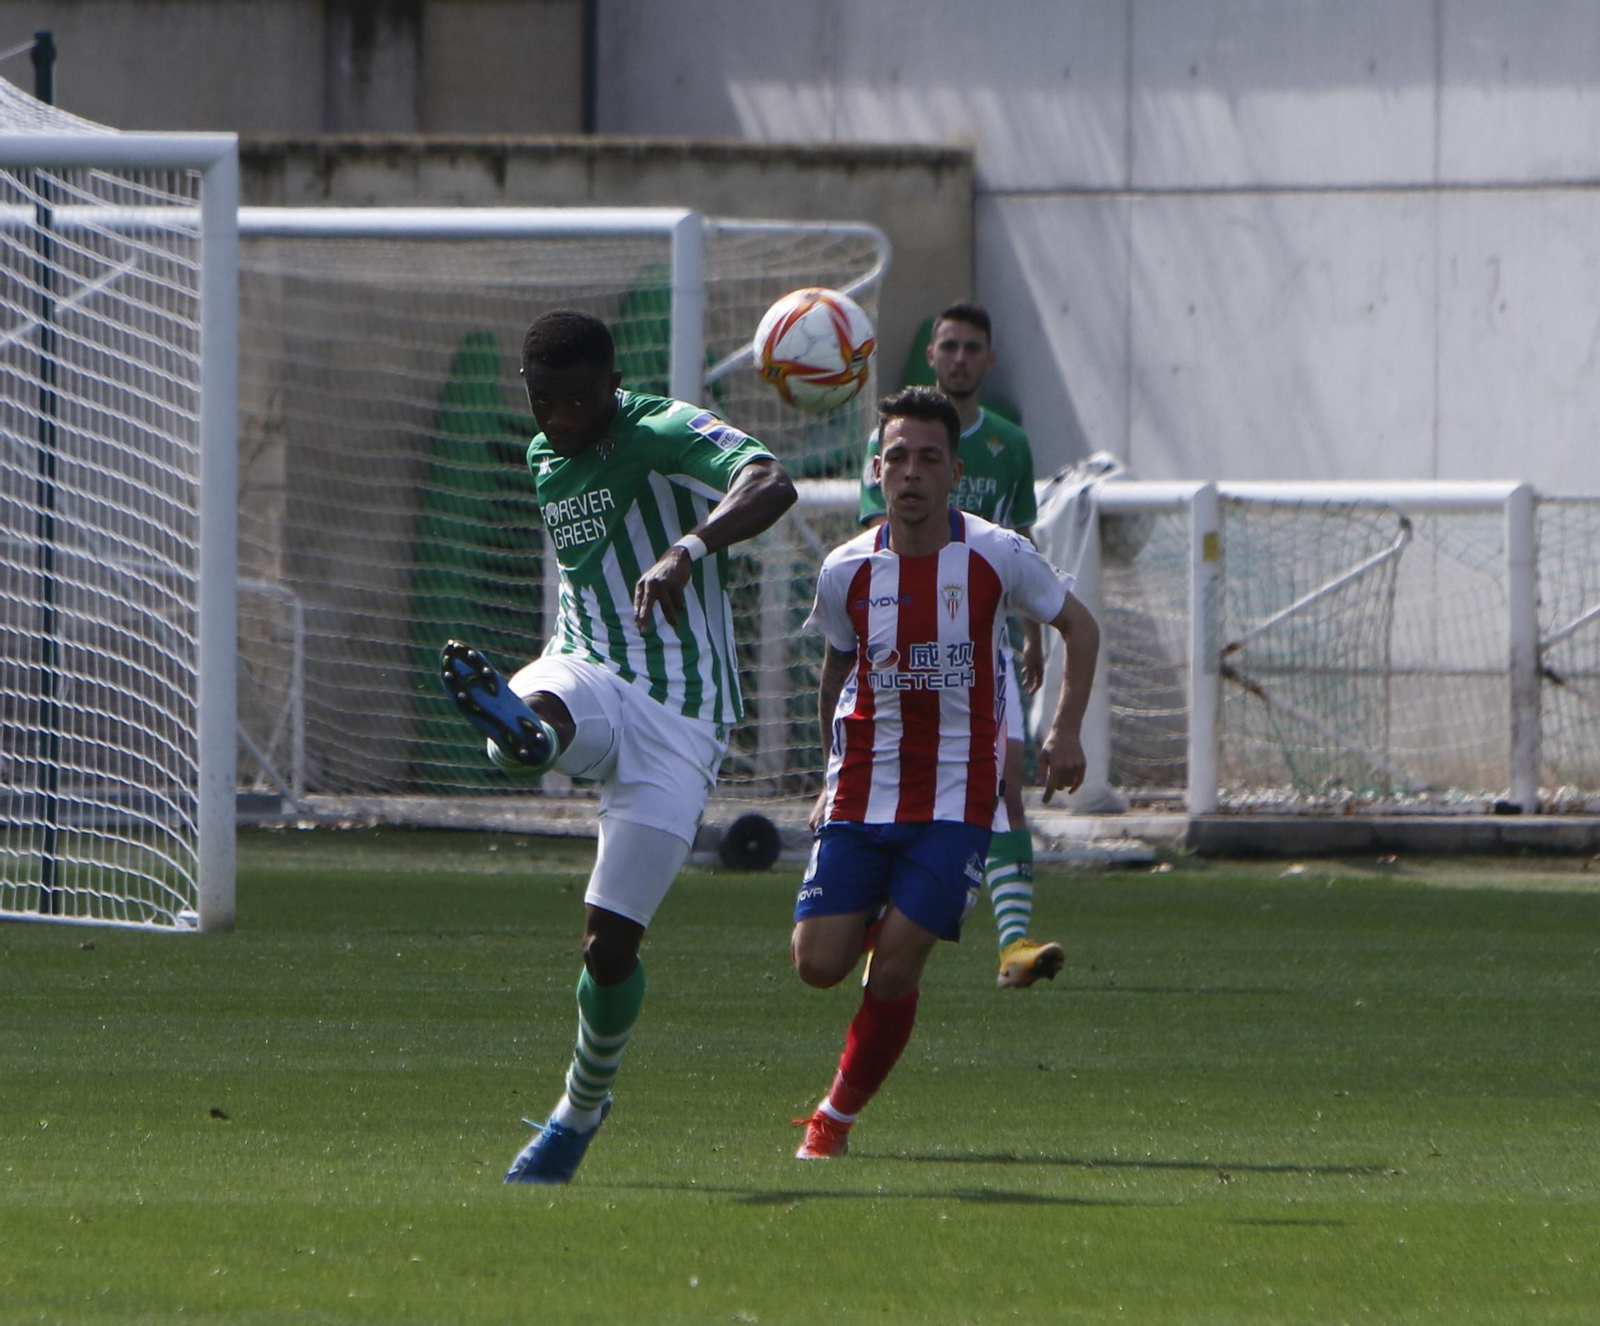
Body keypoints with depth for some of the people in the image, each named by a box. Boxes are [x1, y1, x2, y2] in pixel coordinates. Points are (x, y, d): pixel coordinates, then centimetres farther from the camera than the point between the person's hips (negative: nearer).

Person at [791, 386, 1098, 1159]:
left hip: (955, 798, -2)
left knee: (895, 972, -11)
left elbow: (1079, 627, 8)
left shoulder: (997, 557, -8)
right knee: (818, 964, -7)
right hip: (862, 796, 2)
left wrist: (1065, 731, -2)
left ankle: (837, 1117, 11)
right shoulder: (847, 571, -2)